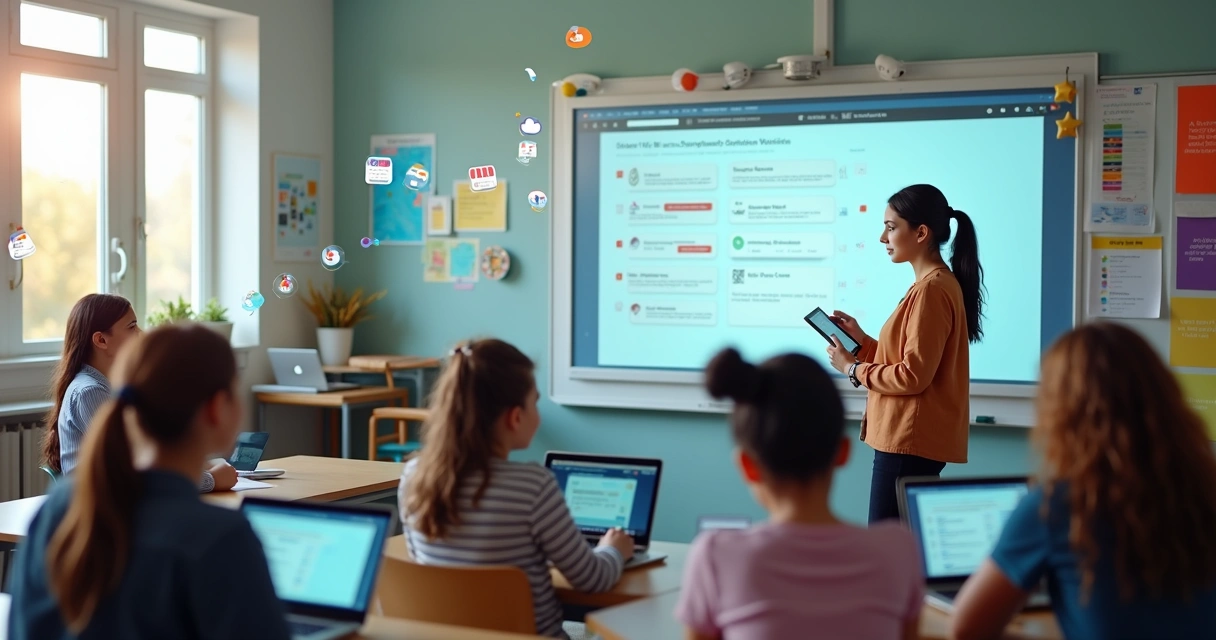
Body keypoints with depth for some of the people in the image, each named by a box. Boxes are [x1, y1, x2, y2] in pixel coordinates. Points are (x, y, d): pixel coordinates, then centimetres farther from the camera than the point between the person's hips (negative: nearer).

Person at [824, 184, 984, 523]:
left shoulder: (931, 290, -17)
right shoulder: (936, 284, 15)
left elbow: (913, 376, -20)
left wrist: (853, 369, -8)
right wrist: (863, 341, 8)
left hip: (911, 441, -10)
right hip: (916, 439, 10)